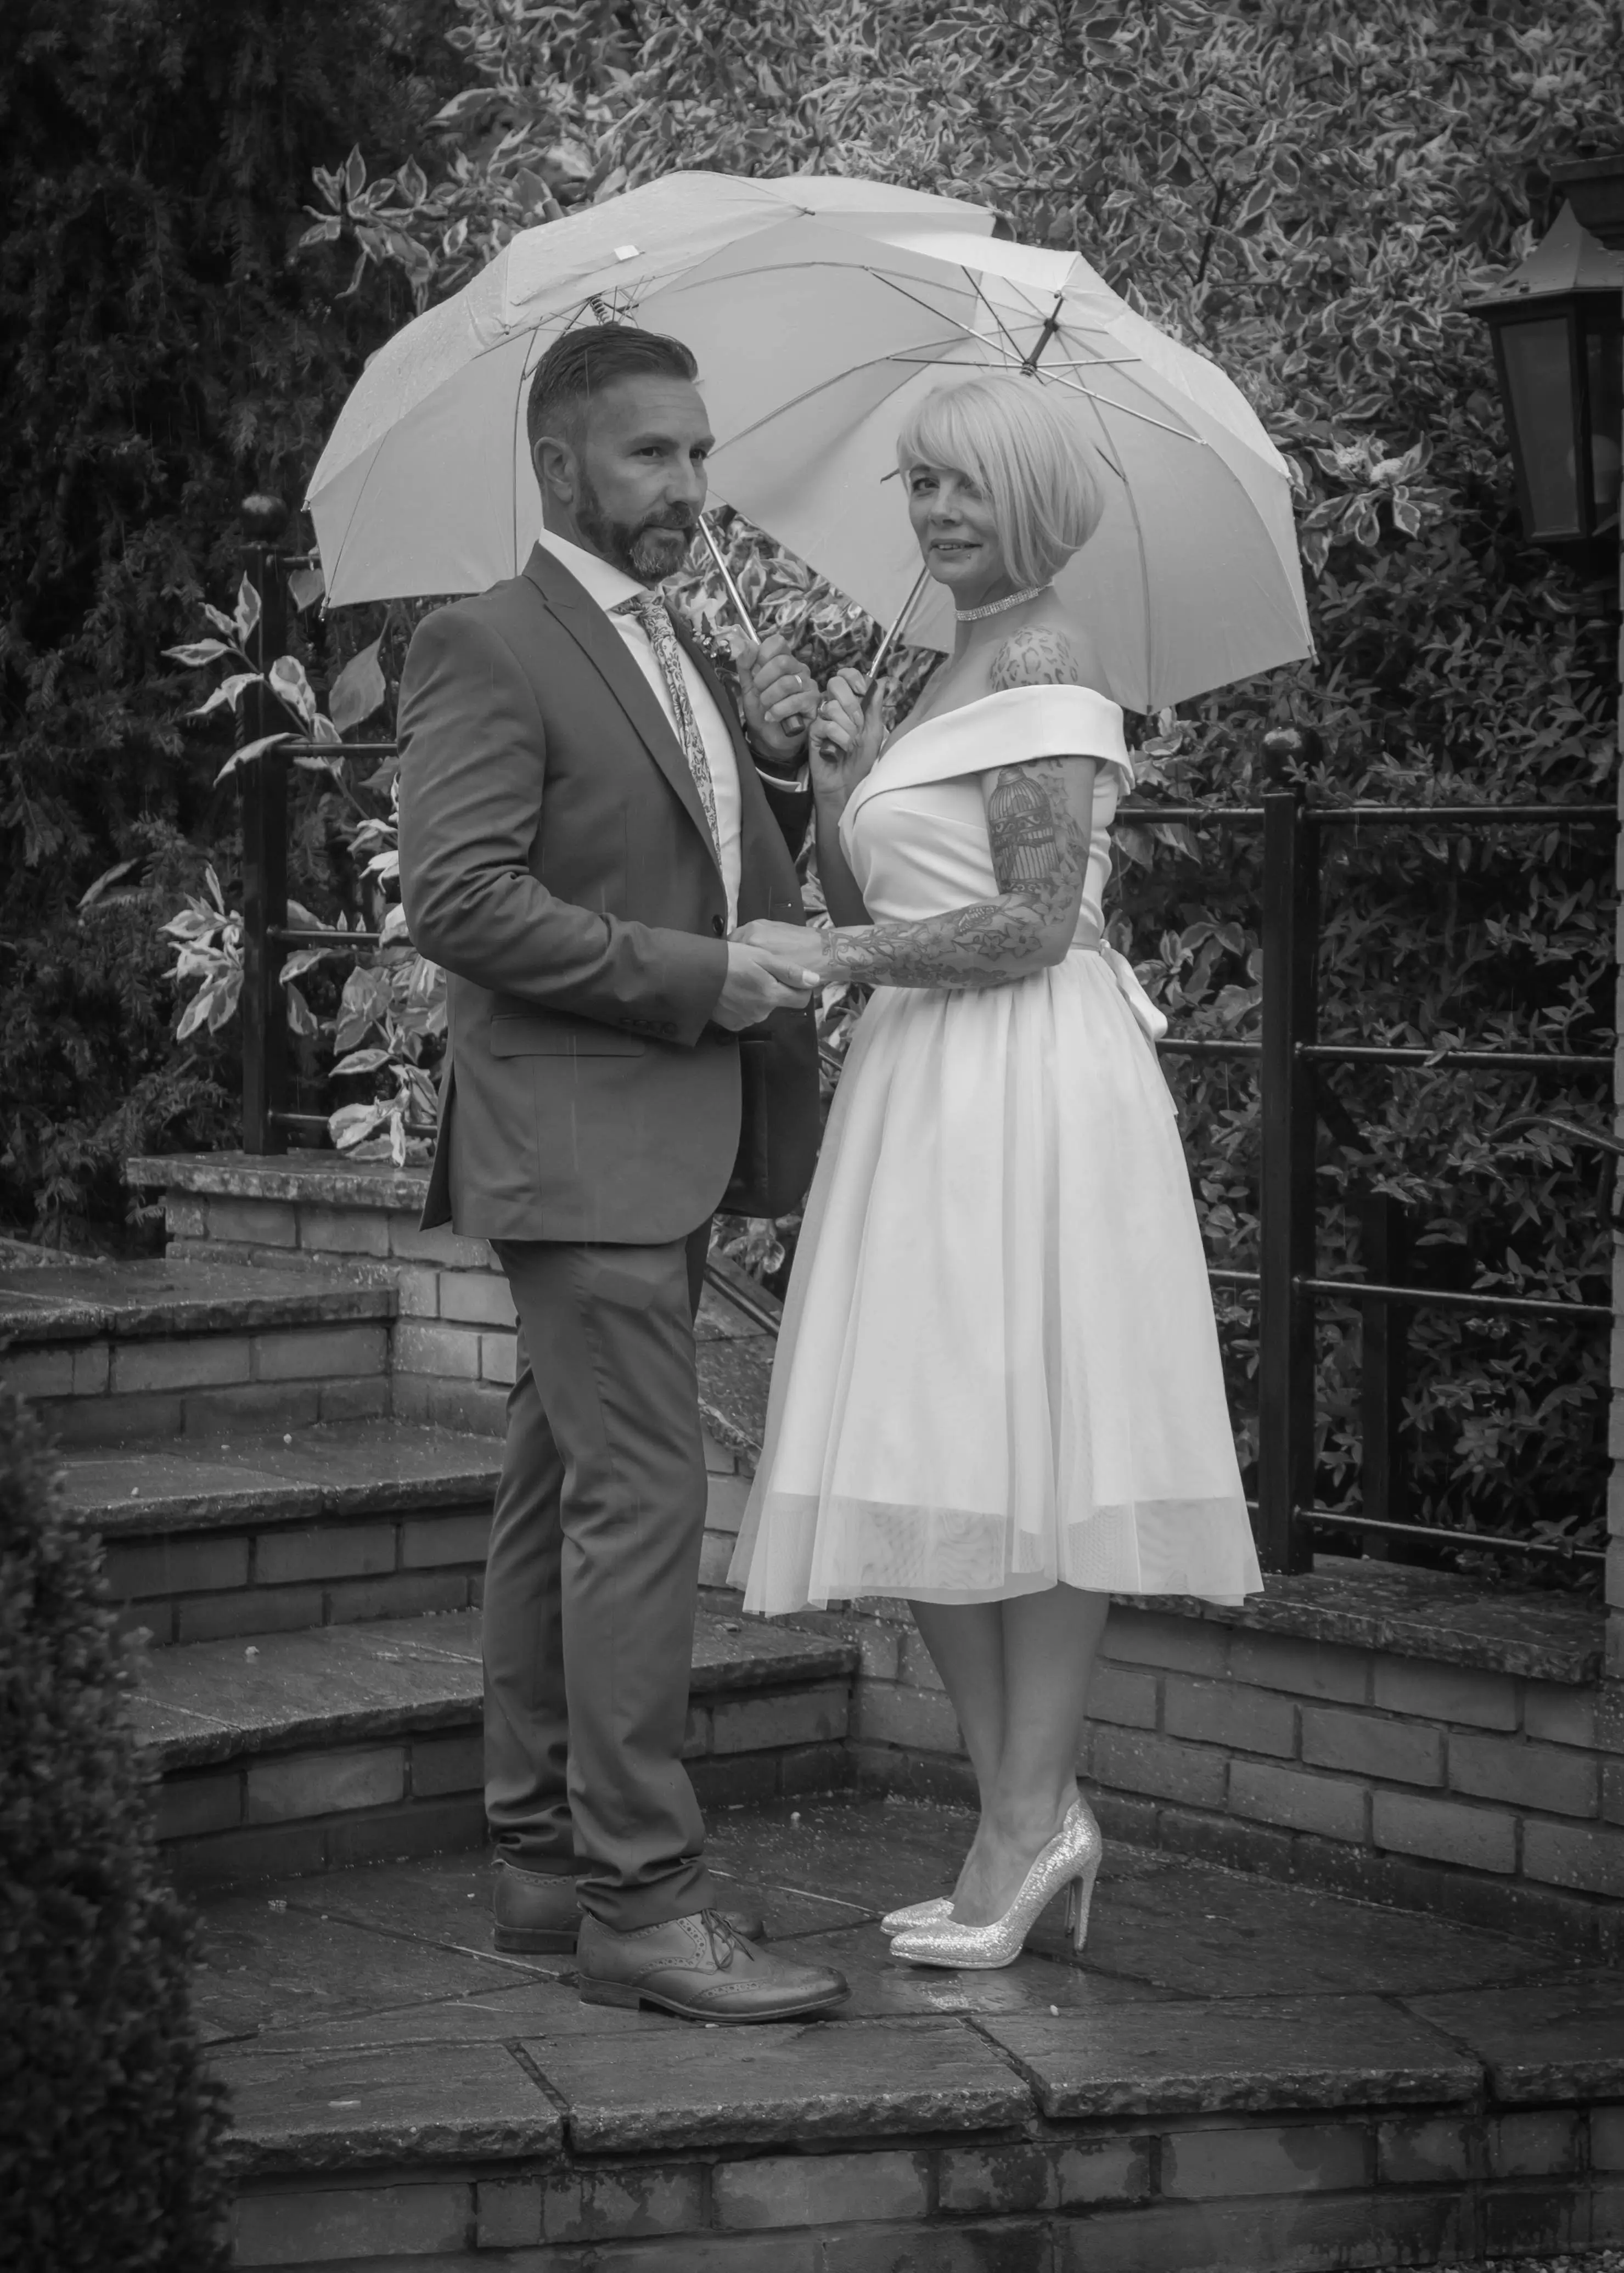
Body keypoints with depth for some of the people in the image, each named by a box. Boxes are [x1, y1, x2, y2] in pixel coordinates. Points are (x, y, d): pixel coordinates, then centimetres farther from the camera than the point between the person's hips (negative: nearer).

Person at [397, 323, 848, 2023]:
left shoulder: (681, 658, 18)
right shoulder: (487, 648, -10)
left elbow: (742, 891, 22)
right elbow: (457, 897, -19)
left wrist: (778, 765, 3)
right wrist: (696, 976, -19)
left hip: (661, 1149, 9)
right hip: (573, 1141, -9)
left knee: (562, 1501, 13)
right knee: (643, 1502, -13)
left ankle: (546, 1865, 19)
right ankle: (642, 1905, -12)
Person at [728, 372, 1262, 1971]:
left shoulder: (1041, 663, -8)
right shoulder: (949, 675, 20)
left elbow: (1033, 925, -15)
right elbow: (882, 920, 18)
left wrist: (831, 955, -14)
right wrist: (838, 793, 2)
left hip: (1030, 1090, -9)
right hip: (931, 1095, 9)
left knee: (1021, 1450, -5)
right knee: (917, 1466, 6)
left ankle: (1025, 1824, 0)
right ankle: (1029, 1812, 12)